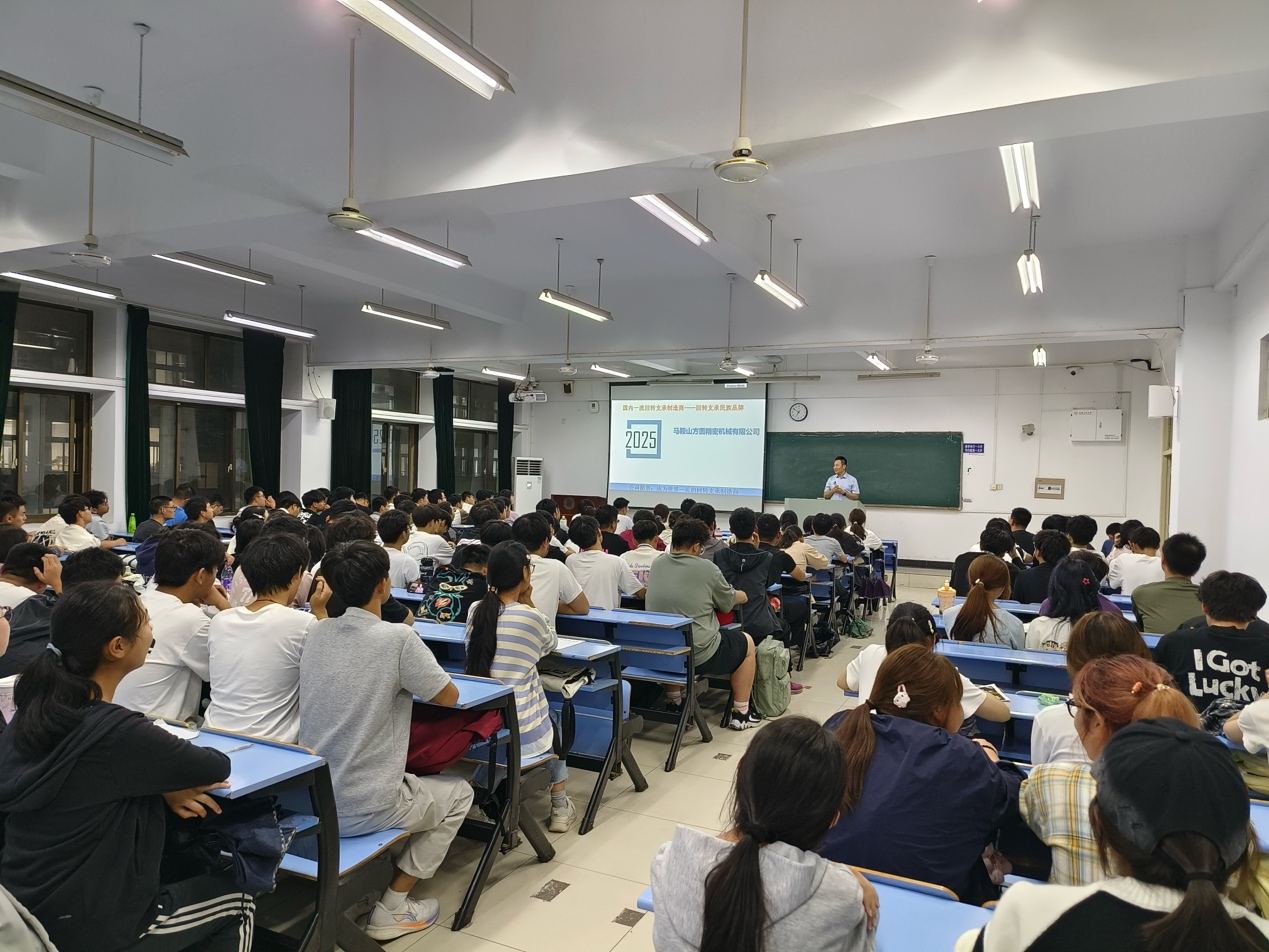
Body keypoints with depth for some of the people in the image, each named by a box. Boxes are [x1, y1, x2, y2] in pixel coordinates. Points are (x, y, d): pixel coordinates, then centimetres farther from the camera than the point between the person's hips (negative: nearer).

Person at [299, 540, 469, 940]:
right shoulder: (397, 638, -20)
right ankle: (391, 909, 17)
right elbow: (449, 697, -5)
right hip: (362, 809, -7)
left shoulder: (315, 632, -2)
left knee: (411, 779, 35)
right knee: (458, 792, 20)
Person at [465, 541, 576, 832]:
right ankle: (559, 808, 34)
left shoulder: (476, 610, -2)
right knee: (553, 725, 29)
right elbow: (551, 644, 6)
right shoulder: (530, 617, -15)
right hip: (520, 731, -4)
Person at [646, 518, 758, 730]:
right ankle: (740, 713, 26)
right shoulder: (706, 568, -13)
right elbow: (728, 603, 3)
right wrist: (741, 596, 27)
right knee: (746, 642, 20)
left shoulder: (657, 564, 2)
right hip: (699, 656, -5)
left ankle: (675, 703, 38)